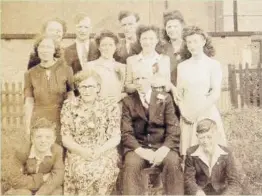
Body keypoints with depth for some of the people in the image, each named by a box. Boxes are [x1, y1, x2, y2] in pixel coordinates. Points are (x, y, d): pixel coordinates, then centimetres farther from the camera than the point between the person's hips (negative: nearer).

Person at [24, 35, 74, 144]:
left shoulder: (66, 70, 0)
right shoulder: (30, 74, 3)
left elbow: (71, 96, 4)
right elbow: (29, 102, 5)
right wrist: (28, 129, 3)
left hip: (61, 121, -1)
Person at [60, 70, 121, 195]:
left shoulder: (111, 106, 4)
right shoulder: (69, 107, 7)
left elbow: (116, 137, 0)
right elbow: (65, 138, 3)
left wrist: (99, 151, -18)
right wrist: (82, 150, -16)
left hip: (104, 154, 0)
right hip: (77, 154, 1)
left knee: (102, 172, -31)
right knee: (81, 171, -31)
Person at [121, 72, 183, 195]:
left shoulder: (165, 98, 6)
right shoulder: (128, 101, 7)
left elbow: (173, 128, 0)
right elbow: (126, 132, -1)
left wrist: (165, 148, -19)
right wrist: (139, 150, -19)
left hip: (162, 145, 0)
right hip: (138, 146, 0)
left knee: (173, 163, -30)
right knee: (131, 164, -31)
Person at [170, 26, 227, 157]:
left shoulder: (214, 65, 0)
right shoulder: (182, 66, 9)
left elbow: (216, 93, -7)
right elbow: (179, 92, 7)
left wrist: (197, 112, -12)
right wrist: (185, 112, -7)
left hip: (207, 114, -2)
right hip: (187, 115, 3)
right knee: (188, 152, 1)